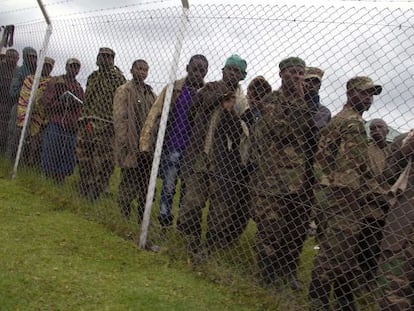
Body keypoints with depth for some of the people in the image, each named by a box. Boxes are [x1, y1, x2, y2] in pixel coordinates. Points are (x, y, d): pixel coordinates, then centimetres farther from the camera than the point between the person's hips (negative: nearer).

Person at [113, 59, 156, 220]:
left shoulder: (150, 93, 17)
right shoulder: (124, 91, -3)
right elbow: (119, 120, -10)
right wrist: (125, 145, -17)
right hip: (132, 148, -6)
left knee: (146, 188, 10)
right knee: (129, 185, -2)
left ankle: (143, 218, 20)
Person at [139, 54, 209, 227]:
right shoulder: (174, 89, -2)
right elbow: (154, 114, -6)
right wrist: (145, 142, -14)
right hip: (173, 148, -1)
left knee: (188, 190, 11)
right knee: (168, 187, 3)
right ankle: (164, 223, 14)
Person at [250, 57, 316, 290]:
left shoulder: (307, 104, 16)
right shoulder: (271, 101, 0)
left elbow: (314, 136, 19)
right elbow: (284, 130, -15)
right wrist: (300, 101, -11)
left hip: (301, 180, 6)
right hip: (273, 178, -5)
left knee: (297, 231, 12)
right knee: (270, 231, -1)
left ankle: (288, 274, 29)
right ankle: (269, 279, 13)